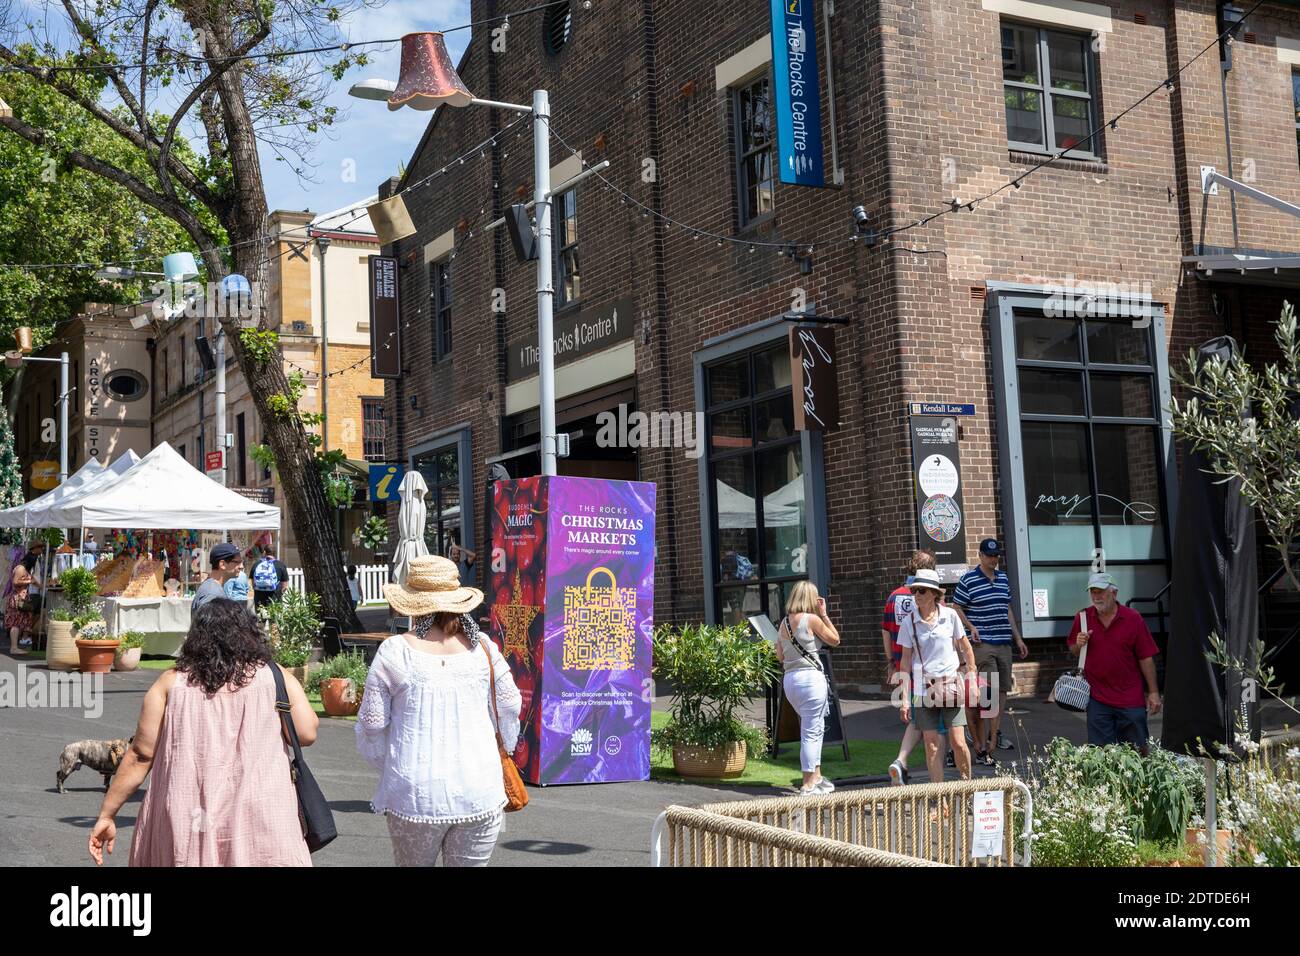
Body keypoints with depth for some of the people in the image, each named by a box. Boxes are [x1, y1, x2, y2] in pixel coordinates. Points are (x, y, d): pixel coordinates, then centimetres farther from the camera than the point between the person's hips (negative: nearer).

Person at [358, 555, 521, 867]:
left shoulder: (395, 650, -5)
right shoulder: (481, 647, 1)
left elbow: (371, 724, -1)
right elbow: (510, 706, 9)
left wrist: (388, 766, 18)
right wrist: (505, 748, 29)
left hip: (415, 794, -1)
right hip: (480, 794, 1)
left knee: (412, 864, 17)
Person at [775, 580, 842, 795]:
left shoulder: (784, 622, 10)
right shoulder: (812, 620, -10)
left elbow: (780, 656, 13)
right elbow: (835, 640, 2)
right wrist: (824, 614, 4)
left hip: (789, 679, 7)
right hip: (811, 678, -7)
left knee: (815, 729, 20)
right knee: (811, 732, -1)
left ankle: (816, 777, 26)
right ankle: (808, 785, 2)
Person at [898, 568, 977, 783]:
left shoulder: (950, 615, -2)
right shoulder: (909, 622, -1)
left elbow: (966, 649, 10)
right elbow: (906, 661, 3)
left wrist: (972, 680, 9)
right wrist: (905, 699, 1)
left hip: (951, 684, 0)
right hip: (923, 688, 0)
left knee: (958, 742, -3)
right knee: (931, 744, 0)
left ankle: (967, 784, 16)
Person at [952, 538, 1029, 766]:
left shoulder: (1003, 578, 15)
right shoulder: (968, 580, -5)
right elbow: (956, 608, -2)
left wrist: (1018, 638, 22)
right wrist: (971, 627, -18)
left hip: (1004, 643, 7)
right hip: (982, 644, -7)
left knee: (1003, 690, 10)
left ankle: (995, 734, 23)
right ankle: (984, 743, -10)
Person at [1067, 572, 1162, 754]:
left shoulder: (1133, 618, -3)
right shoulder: (1082, 618, 2)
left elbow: (1146, 658, -1)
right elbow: (1072, 649, 15)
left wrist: (1153, 692, -3)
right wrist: (1079, 645, -9)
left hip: (1131, 698, -1)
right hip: (1097, 698, 1)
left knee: (1138, 751, 5)